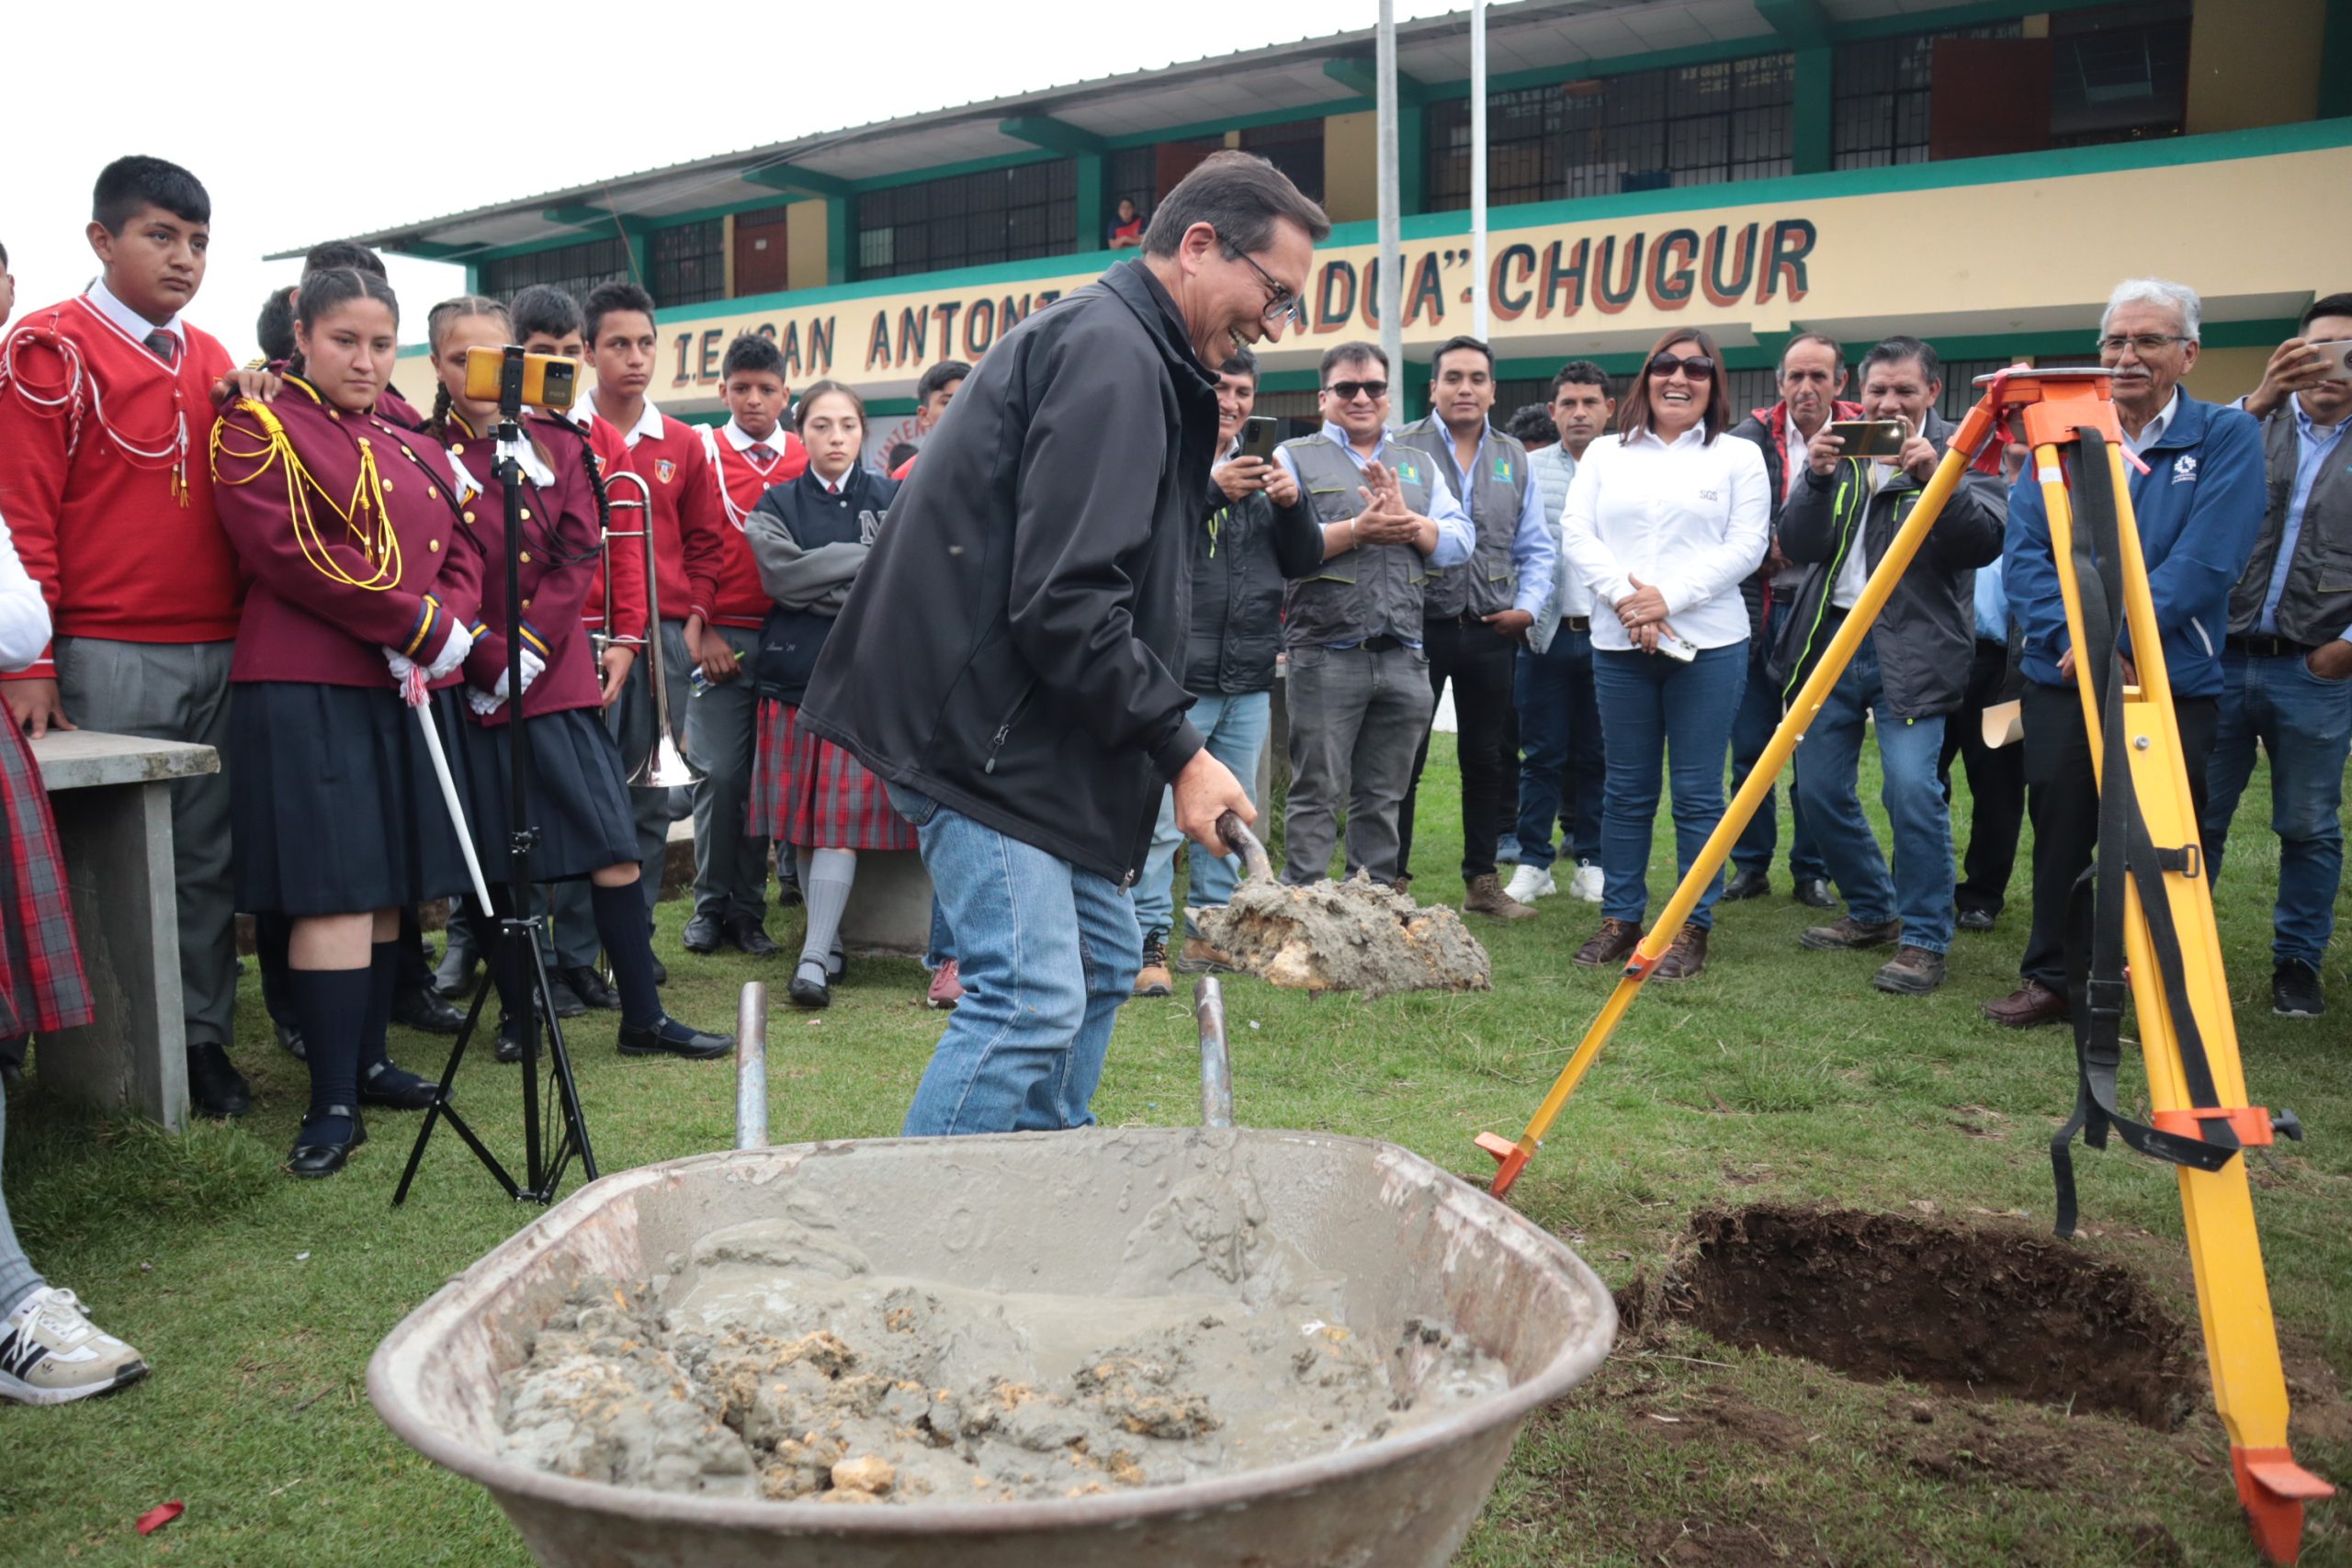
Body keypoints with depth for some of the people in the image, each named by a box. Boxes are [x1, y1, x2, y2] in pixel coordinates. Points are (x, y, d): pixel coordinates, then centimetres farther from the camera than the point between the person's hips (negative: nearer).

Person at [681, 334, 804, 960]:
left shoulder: (805, 462, 9)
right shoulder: (702, 454, 5)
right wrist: (699, 627, -7)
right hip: (721, 637, -1)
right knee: (720, 773, -3)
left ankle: (749, 909, 14)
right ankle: (711, 905, 11)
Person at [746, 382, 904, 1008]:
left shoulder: (893, 499, 10)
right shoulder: (777, 505, 11)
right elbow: (780, 572, -7)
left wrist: (818, 588, -8)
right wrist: (865, 558, -7)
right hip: (793, 672, 2)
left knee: (843, 816, -10)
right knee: (803, 821, 4)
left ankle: (815, 957, -10)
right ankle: (830, 941, 16)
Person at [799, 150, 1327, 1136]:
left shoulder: (1124, 350, 20)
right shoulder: (1110, 352, -15)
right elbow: (1064, 599, -24)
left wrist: (1163, 746, 17)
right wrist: (1179, 751, -18)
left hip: (1030, 736, 11)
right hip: (981, 727, -11)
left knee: (1101, 964, 16)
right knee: (1031, 1000, -14)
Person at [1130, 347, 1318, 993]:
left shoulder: (1263, 471, 17)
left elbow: (1304, 561, 15)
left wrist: (1291, 505, -4)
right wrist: (1210, 491, -24)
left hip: (1250, 681, 7)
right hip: (1178, 678, -7)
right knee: (1160, 820, -7)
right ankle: (1151, 943, 2)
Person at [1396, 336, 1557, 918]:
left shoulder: (1514, 458, 13)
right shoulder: (1402, 451, -1)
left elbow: (1536, 548, 14)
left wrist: (1528, 605, 1)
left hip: (1491, 631, 4)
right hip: (1420, 625, -4)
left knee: (1488, 760, 12)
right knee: (1403, 760, 1)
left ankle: (1482, 881, 23)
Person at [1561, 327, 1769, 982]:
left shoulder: (1739, 457, 6)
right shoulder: (1605, 454, 14)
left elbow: (1747, 545, -3)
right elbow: (1578, 535, 4)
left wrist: (1669, 598, -14)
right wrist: (1624, 596, -12)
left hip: (1708, 645, -2)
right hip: (1618, 644, 2)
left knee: (1697, 793, 0)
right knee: (1626, 791, 9)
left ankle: (1692, 928, 9)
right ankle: (1619, 919, 19)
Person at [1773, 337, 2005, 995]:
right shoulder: (1840, 448, 10)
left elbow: (1985, 543, -13)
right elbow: (1797, 545, 1)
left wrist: (1938, 479, -25)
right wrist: (1817, 479, -14)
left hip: (1911, 647, -5)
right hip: (1830, 636, 5)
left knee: (1911, 789, -16)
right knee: (1818, 788, 8)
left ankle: (1924, 939, -1)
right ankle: (1872, 912, 28)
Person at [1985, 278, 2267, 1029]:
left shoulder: (2227, 437, 0)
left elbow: (2205, 564, -12)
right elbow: (2023, 553, 0)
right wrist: (2071, 635, -14)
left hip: (2174, 681, -2)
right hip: (2061, 675, 3)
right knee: (2060, 833, 9)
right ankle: (2051, 979, 23)